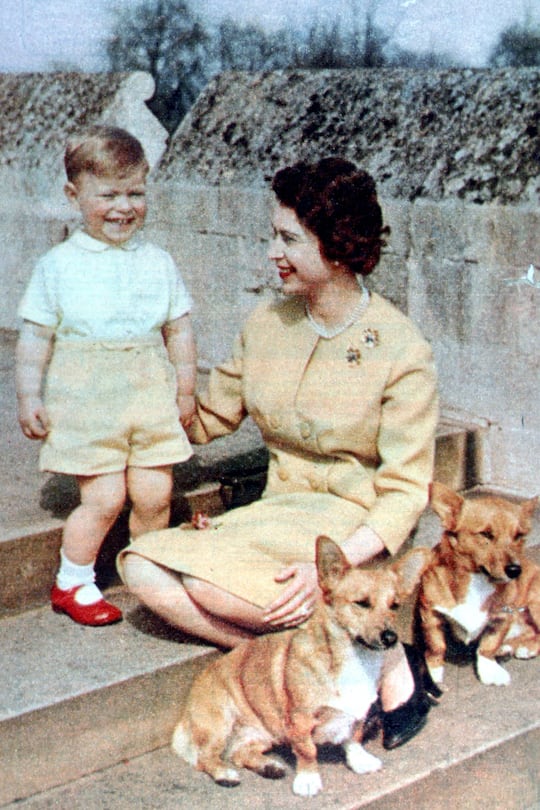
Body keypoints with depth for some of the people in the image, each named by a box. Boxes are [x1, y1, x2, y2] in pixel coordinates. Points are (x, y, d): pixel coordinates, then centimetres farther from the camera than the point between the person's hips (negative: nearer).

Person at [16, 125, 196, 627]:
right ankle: (71, 584, 15)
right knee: (104, 497, -5)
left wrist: (185, 389, 12)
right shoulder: (58, 265, 0)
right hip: (86, 400, -3)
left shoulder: (158, 262, 8)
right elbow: (35, 336, 2)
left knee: (155, 494, 1)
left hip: (151, 397, 3)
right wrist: (29, 396, -2)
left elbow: (179, 329, 13)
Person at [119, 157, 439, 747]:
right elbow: (205, 419, 16)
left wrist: (333, 564, -28)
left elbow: (405, 493, -14)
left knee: (208, 580, -30)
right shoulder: (266, 326, 4)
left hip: (358, 534, -6)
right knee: (144, 567, -17)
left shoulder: (400, 351, -12)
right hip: (276, 517, 6)